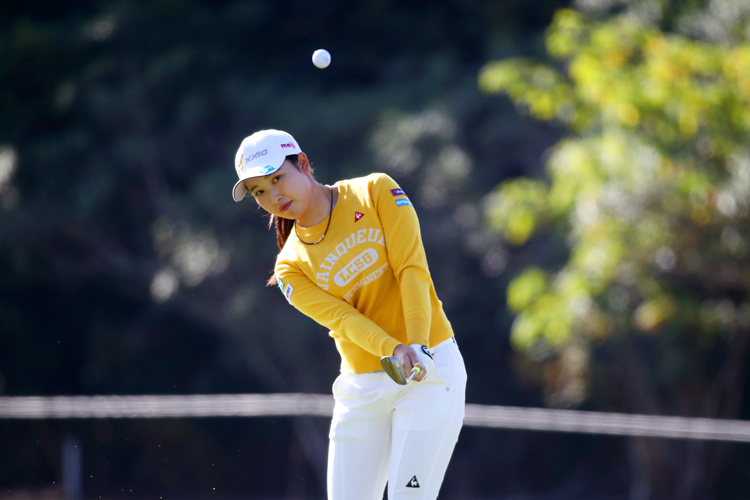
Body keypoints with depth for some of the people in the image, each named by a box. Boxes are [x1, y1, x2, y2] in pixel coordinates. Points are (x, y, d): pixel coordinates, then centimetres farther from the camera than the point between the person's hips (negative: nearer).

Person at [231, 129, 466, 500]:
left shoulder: (376, 192, -1)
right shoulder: (292, 268, 3)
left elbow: (412, 270, -11)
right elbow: (342, 318, -13)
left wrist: (418, 347, -26)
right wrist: (393, 350, -32)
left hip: (431, 369, -3)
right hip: (362, 388, 3)